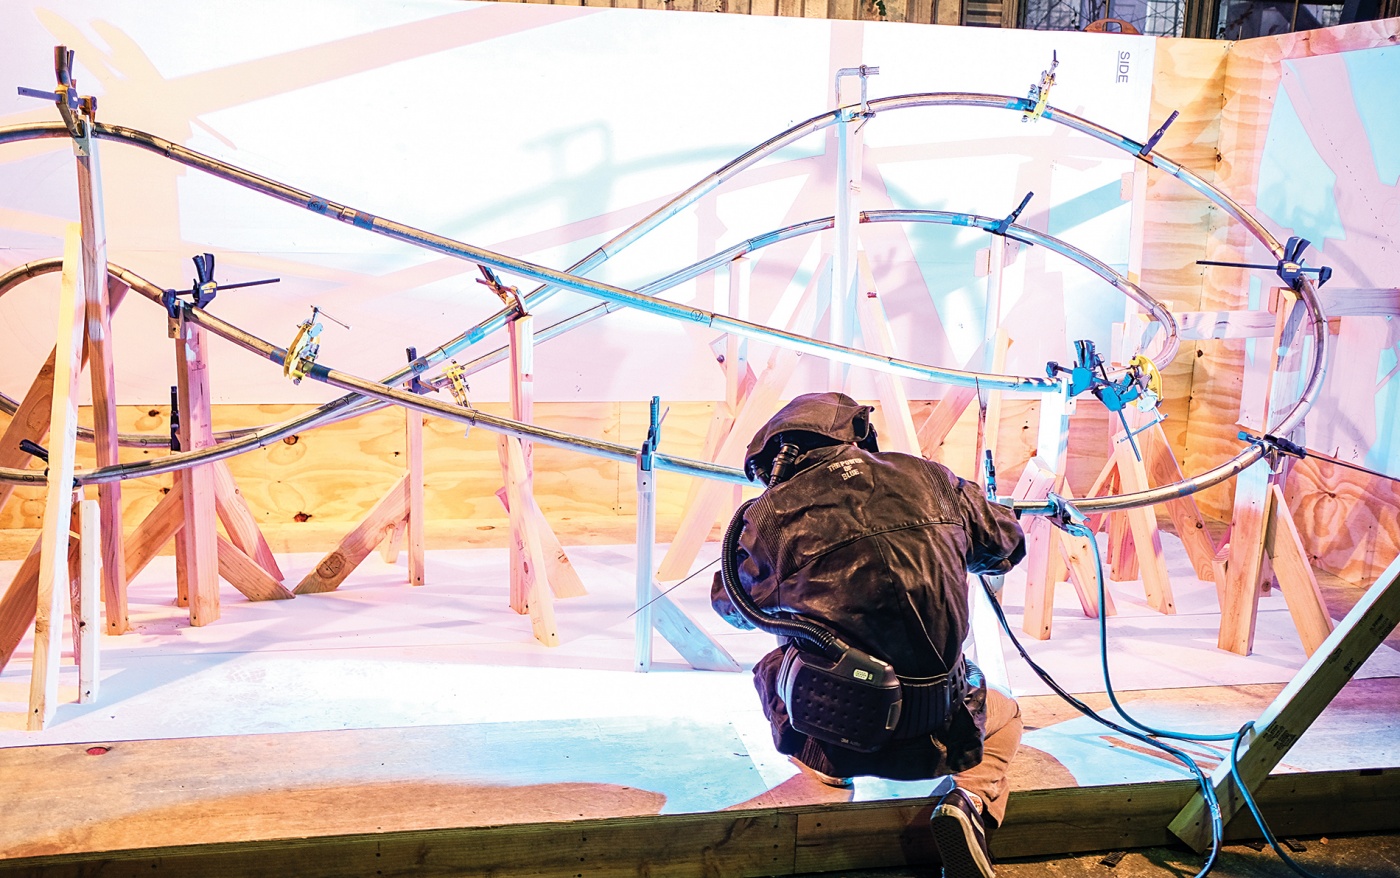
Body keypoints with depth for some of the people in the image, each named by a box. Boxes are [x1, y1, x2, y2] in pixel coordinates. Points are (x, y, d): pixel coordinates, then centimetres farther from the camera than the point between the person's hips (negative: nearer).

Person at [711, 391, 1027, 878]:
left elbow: (733, 606, 15)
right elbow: (1007, 547, 20)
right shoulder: (928, 477, 3)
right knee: (1004, 717, 33)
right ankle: (971, 801, 4)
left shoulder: (774, 511, -3)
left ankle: (826, 775, 16)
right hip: (937, 734, 0)